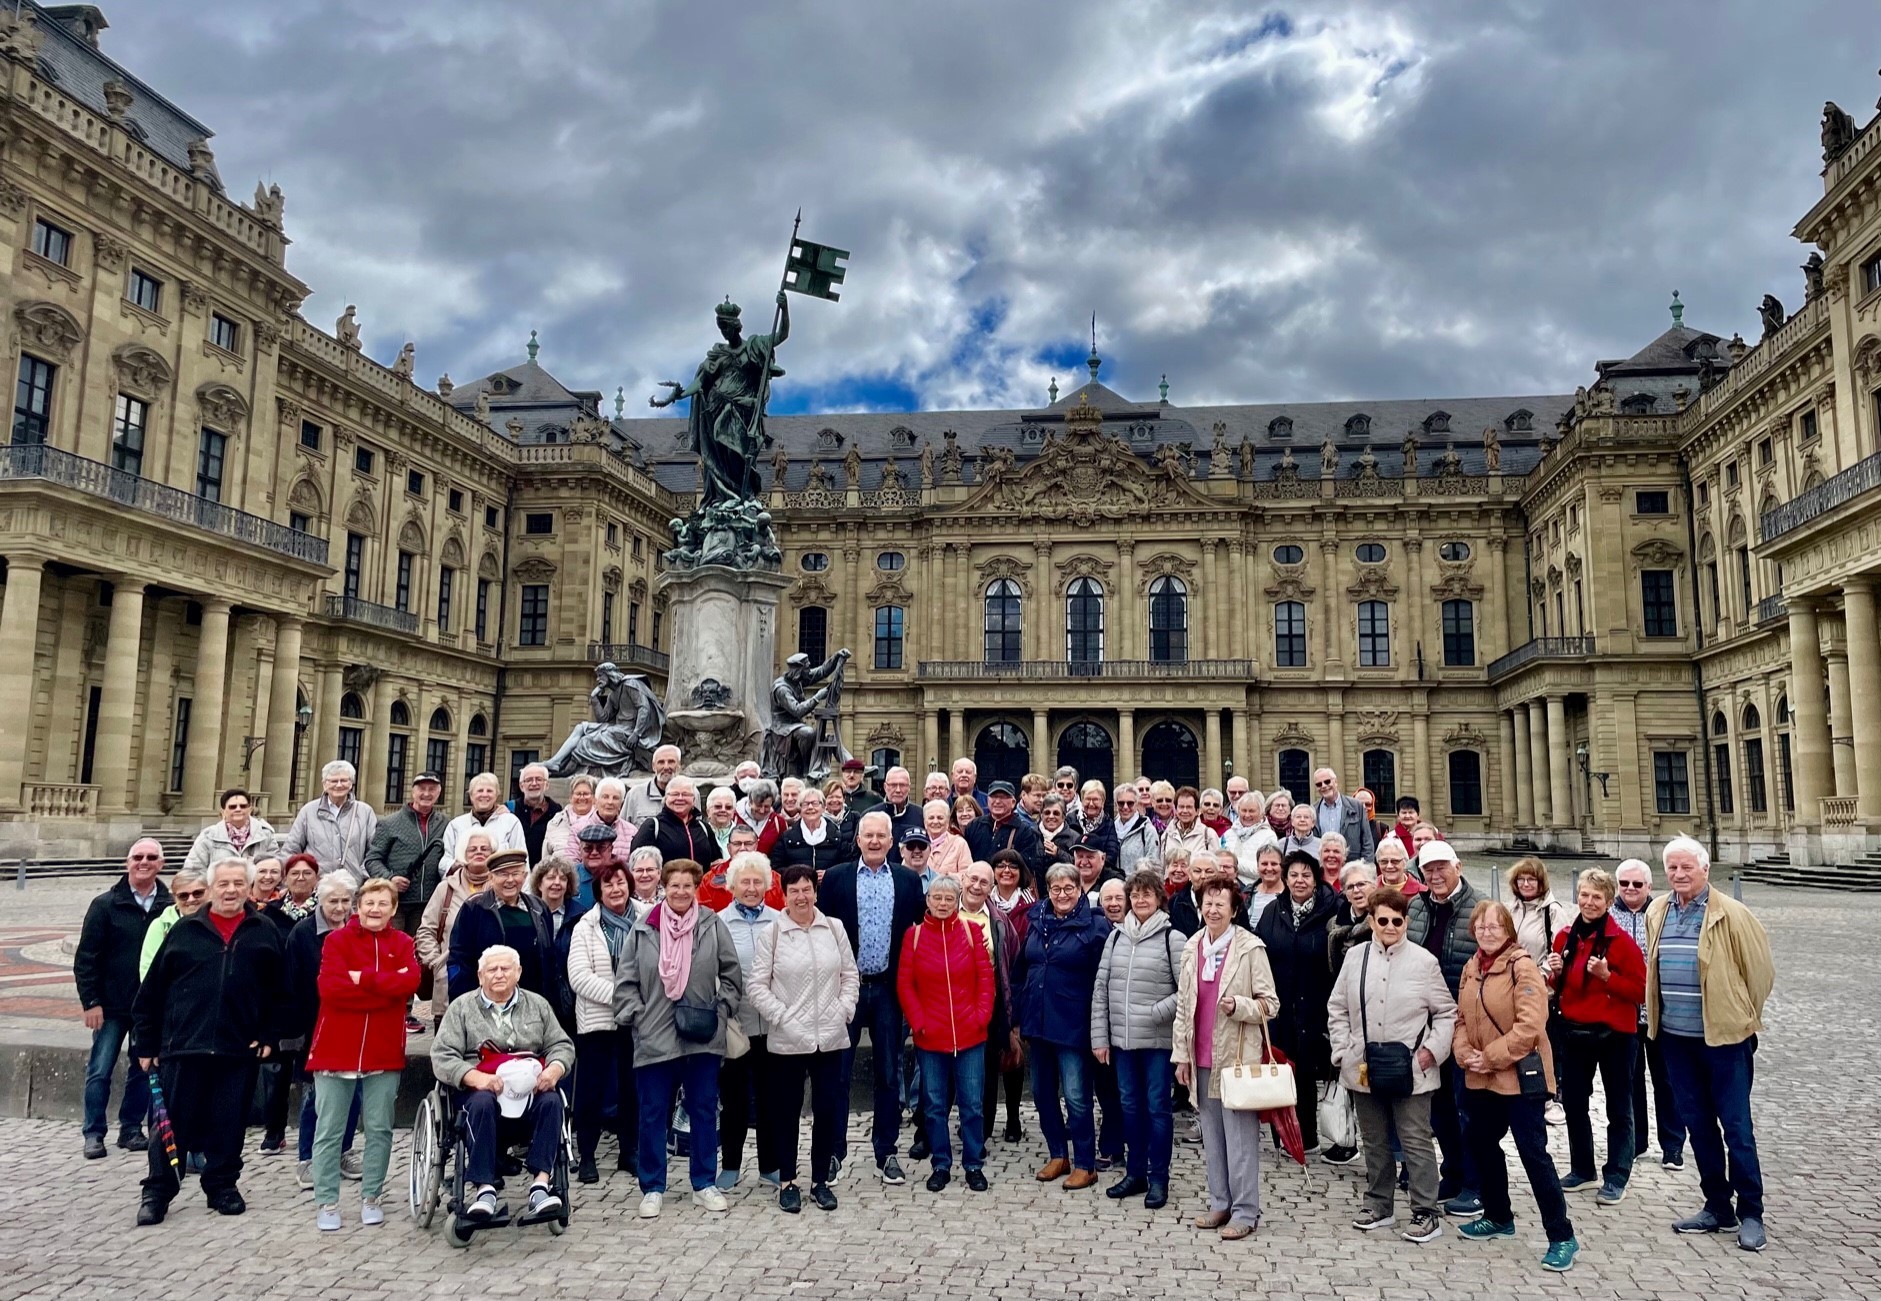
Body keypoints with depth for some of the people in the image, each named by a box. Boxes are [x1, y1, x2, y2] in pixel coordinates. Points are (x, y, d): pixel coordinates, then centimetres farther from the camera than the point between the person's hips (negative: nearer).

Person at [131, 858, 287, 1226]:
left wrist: (269, 1036, 0)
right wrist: (146, 1043, 4)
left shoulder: (265, 934, 7)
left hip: (239, 1049, 1)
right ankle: (157, 1191, 17)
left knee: (228, 1124, 8)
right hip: (183, 1045, 0)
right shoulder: (184, 931, 5)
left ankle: (222, 1186, 22)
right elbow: (152, 991, 6)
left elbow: (278, 992, 8)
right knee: (172, 1122, 5)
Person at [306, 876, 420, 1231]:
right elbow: (330, 988, -16)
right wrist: (386, 988, -15)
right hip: (335, 1048, -2)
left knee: (379, 1129, 7)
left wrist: (363, 978, -18)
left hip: (384, 1051, 2)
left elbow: (410, 981, -13)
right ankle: (326, 1202, 13)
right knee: (329, 1131, 4)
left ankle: (370, 1198, 19)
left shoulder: (403, 943, 6)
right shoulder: (336, 939, 0)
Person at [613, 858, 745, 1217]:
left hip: (702, 1037, 0)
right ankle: (652, 1187, 22)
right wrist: (634, 1016, -4)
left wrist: (720, 1010, -2)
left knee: (704, 1111, 11)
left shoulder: (713, 925, -2)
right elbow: (626, 981, 4)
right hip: (654, 1037, 0)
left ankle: (705, 1184, 24)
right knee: (653, 1114, 9)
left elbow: (732, 975, 5)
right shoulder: (644, 928, 0)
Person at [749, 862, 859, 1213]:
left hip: (830, 1037, 2)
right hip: (787, 1039, -2)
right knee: (788, 1111, 9)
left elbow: (850, 975, 9)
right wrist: (781, 1017, -11)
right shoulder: (772, 933, -6)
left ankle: (821, 1180, 23)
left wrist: (844, 1010, -2)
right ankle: (787, 1181, 23)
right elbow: (757, 984, -5)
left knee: (829, 1109, 8)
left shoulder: (834, 929, 3)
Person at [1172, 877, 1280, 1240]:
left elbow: (1270, 1004, -6)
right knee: (1211, 1135, 13)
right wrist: (1181, 1054, 11)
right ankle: (1220, 1203, 25)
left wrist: (1239, 1005, -24)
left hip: (1237, 1056, -6)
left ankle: (1244, 1212, 10)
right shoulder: (1192, 948, 8)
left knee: (1240, 1136, 0)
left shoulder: (1251, 948, -9)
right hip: (1202, 1058, 6)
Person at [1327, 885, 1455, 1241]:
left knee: (1416, 1142, 2)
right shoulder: (1355, 956, 3)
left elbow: (1446, 1013, 2)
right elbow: (1337, 1008, 9)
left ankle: (1427, 1213, 13)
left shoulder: (1423, 961, -6)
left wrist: (1432, 1050, -7)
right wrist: (1343, 1050, 2)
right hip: (1364, 1070, 4)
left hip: (1410, 1072, -3)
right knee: (1374, 1142, 15)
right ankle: (1379, 1205, 28)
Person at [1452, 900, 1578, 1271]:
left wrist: (1491, 1056, -19)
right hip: (1482, 1077, 8)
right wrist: (1465, 1054, -6)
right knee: (1481, 1142, 17)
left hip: (1520, 1075, -8)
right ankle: (1498, 1217, 34)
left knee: (1533, 1152, -5)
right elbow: (1462, 1018, 12)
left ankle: (1561, 1235, 6)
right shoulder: (1471, 969, 9)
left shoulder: (1523, 966, -15)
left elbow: (1530, 1026, -22)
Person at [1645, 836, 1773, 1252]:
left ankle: (1750, 1213, 13)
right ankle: (1717, 1206, 25)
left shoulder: (1730, 914, -11)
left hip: (1724, 1035, -5)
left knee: (1736, 1127, 1)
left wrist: (1745, 1017, 2)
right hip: (1676, 1038, 6)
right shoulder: (1656, 913, 5)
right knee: (1698, 1125, 13)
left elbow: (1760, 968, -6)